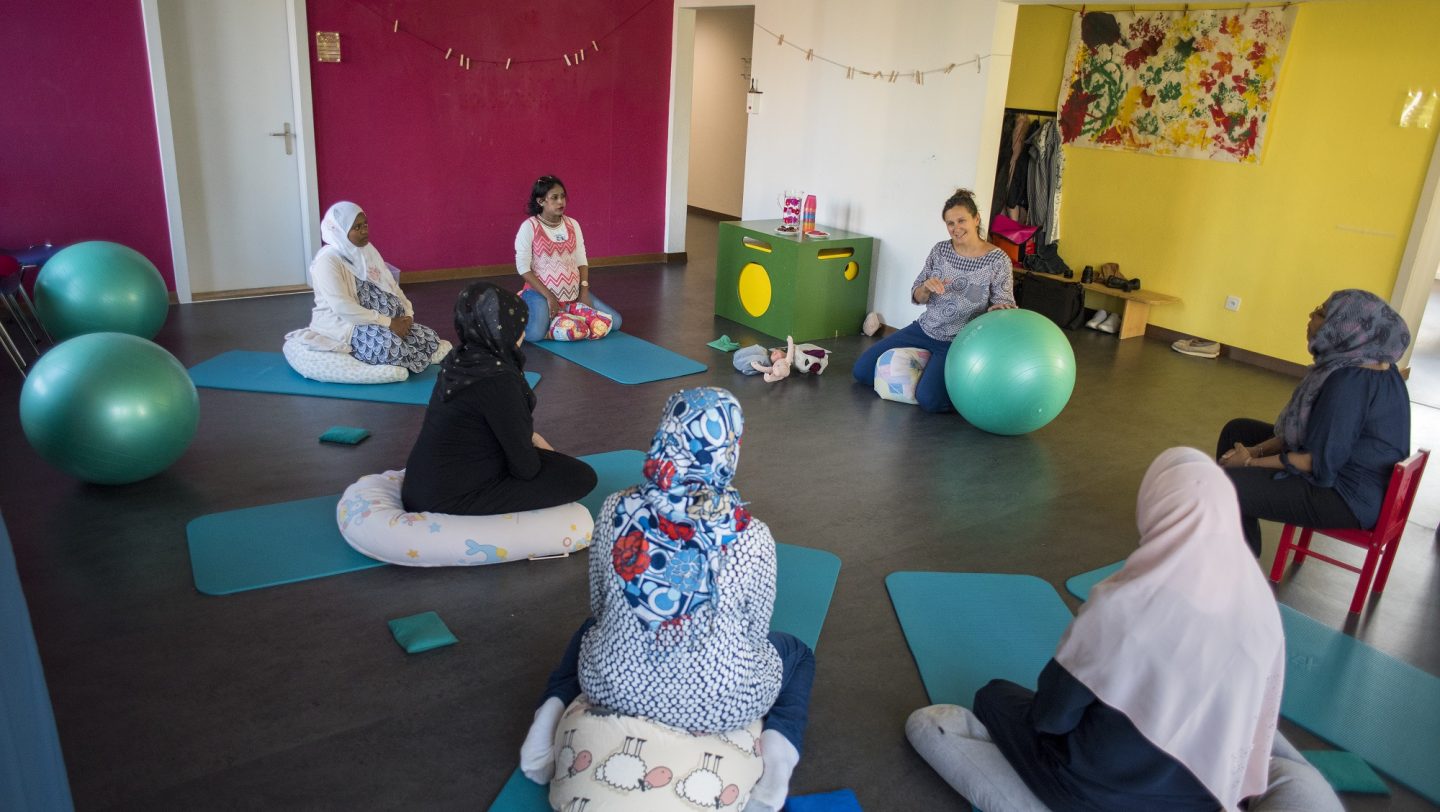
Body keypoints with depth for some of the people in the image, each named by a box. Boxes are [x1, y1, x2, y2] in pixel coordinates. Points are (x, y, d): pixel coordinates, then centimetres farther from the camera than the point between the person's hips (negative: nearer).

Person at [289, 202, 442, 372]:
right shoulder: (327, 261, -16)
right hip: (341, 323, -8)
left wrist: (408, 314, -8)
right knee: (387, 344, -35)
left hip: (376, 322, 8)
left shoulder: (367, 250, 9)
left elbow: (390, 285, 10)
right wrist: (387, 322, -25)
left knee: (428, 338, -10)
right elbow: (343, 307, -25)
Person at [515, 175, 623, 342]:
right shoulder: (529, 227, -10)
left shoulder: (573, 224, 6)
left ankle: (569, 311, 15)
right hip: (541, 292, -5)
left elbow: (581, 261, 8)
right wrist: (549, 296, -18)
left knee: (614, 322, -4)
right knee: (535, 334, -34)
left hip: (573, 292, 5)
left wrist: (584, 292, -5)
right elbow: (523, 267, -13)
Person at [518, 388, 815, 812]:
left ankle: (551, 716, 15)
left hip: (614, 686, 3)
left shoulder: (616, 510, -15)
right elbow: (755, 632, -7)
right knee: (798, 654, 28)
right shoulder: (751, 537, -22)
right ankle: (777, 755, 6)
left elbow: (599, 606, -1)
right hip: (718, 704, -2)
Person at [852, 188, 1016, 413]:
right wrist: (927, 286, -20)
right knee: (862, 370, 2)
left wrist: (1000, 309, -32)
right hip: (924, 329, 5)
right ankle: (924, 366, 20)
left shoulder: (998, 260, -12)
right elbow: (917, 297, 4)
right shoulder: (940, 250, -1)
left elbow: (1005, 303, -7)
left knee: (928, 399, -29)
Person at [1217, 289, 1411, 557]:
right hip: (1347, 471, 11)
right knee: (1237, 431, 15)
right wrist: (1257, 450, -1)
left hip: (1351, 497, -11)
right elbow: (1309, 425, 10)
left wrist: (1252, 462, -15)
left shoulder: (1351, 381, -28)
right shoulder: (1360, 361, 4)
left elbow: (1320, 463, -27)